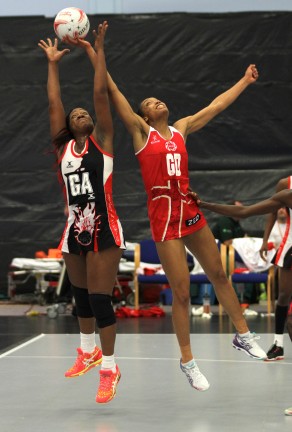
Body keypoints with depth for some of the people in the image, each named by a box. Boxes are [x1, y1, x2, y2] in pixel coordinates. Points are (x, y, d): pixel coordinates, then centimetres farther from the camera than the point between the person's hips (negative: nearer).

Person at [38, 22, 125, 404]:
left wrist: (99, 50, -4)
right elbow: (53, 104, 7)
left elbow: (101, 93, -4)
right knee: (81, 295, 17)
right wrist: (53, 64, 11)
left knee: (100, 299, -7)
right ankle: (89, 352, 35)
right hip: (75, 229, 5)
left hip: (103, 229, -4)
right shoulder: (64, 147, 8)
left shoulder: (101, 141, 1)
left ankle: (109, 368, 1)